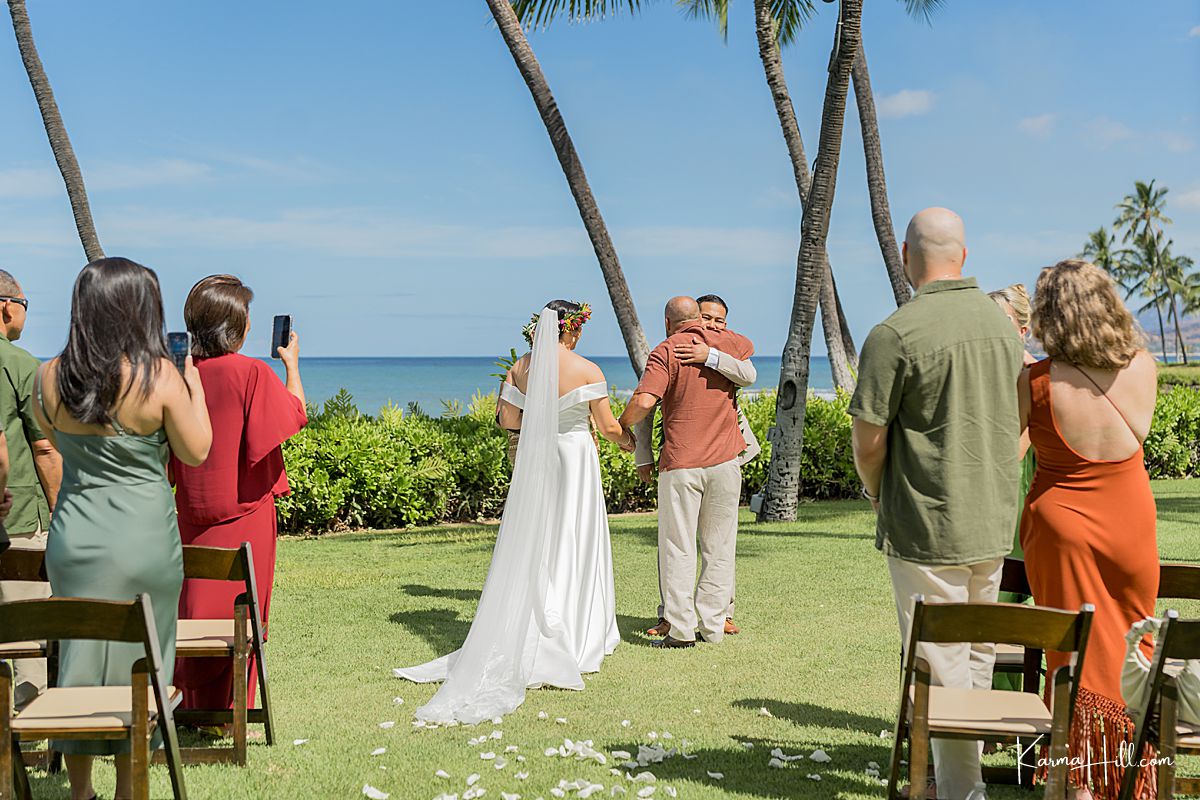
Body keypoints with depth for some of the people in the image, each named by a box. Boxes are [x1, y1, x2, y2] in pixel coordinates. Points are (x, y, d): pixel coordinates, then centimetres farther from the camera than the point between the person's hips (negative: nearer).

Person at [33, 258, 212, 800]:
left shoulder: (49, 376, -2)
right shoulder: (159, 376, -15)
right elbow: (195, 453, -5)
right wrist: (194, 385, 5)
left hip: (73, 536, 4)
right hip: (143, 540, -4)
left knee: (78, 658, 15)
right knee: (136, 664, 9)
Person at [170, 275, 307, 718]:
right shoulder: (252, 373, -14)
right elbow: (296, 414, -1)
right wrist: (291, 363, 11)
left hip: (192, 513, 5)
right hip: (245, 514, -4)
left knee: (195, 607, 13)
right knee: (238, 613, 5)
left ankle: (193, 704, 21)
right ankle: (226, 711, 10)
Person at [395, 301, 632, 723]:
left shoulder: (521, 367, 0)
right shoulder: (587, 370, -10)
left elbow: (508, 419, 3)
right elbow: (608, 426, -4)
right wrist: (626, 440, 16)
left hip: (533, 459, 4)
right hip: (575, 456, -4)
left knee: (530, 549, 11)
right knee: (571, 547, 5)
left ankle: (519, 639, 13)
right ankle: (573, 639, 9)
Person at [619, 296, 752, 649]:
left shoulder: (665, 352, -5)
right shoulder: (725, 342, 8)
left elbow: (644, 402, -18)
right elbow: (748, 346, 33)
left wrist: (622, 426, -1)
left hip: (681, 463, -4)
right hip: (724, 460, 4)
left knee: (678, 547, 1)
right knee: (719, 547, 9)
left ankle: (681, 629, -1)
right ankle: (713, 626, 12)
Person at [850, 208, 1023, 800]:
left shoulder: (894, 335, -17)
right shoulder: (1001, 323, 5)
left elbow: (868, 440, -14)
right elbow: (1017, 424, 15)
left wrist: (875, 490, 6)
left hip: (927, 529, -7)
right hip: (995, 525, 7)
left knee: (940, 663, 2)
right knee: (978, 653, 18)